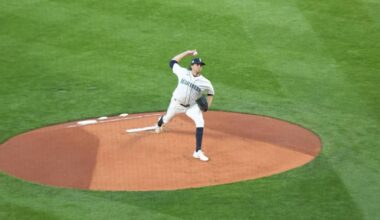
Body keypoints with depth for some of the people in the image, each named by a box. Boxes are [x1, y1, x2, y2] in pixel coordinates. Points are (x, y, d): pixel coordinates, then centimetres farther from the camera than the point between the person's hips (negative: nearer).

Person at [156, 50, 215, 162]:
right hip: (176, 103, 0)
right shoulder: (183, 72, -13)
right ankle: (160, 122, 67)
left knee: (200, 122, -24)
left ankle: (198, 152, -21)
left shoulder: (205, 82, -13)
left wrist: (207, 105, -9)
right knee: (166, 120, 23)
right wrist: (187, 53, -6)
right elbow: (172, 62, -2)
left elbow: (211, 92, 6)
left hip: (191, 106, 0)